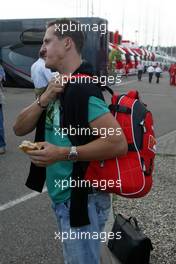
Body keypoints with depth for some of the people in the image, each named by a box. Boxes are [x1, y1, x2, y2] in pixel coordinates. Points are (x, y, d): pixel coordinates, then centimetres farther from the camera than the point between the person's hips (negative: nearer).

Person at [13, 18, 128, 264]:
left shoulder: (82, 89, -22)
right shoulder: (57, 86, 7)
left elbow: (119, 143, -29)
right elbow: (19, 128, 3)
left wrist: (63, 153, -28)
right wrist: (44, 99, -13)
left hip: (81, 199, -9)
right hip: (61, 195, 9)